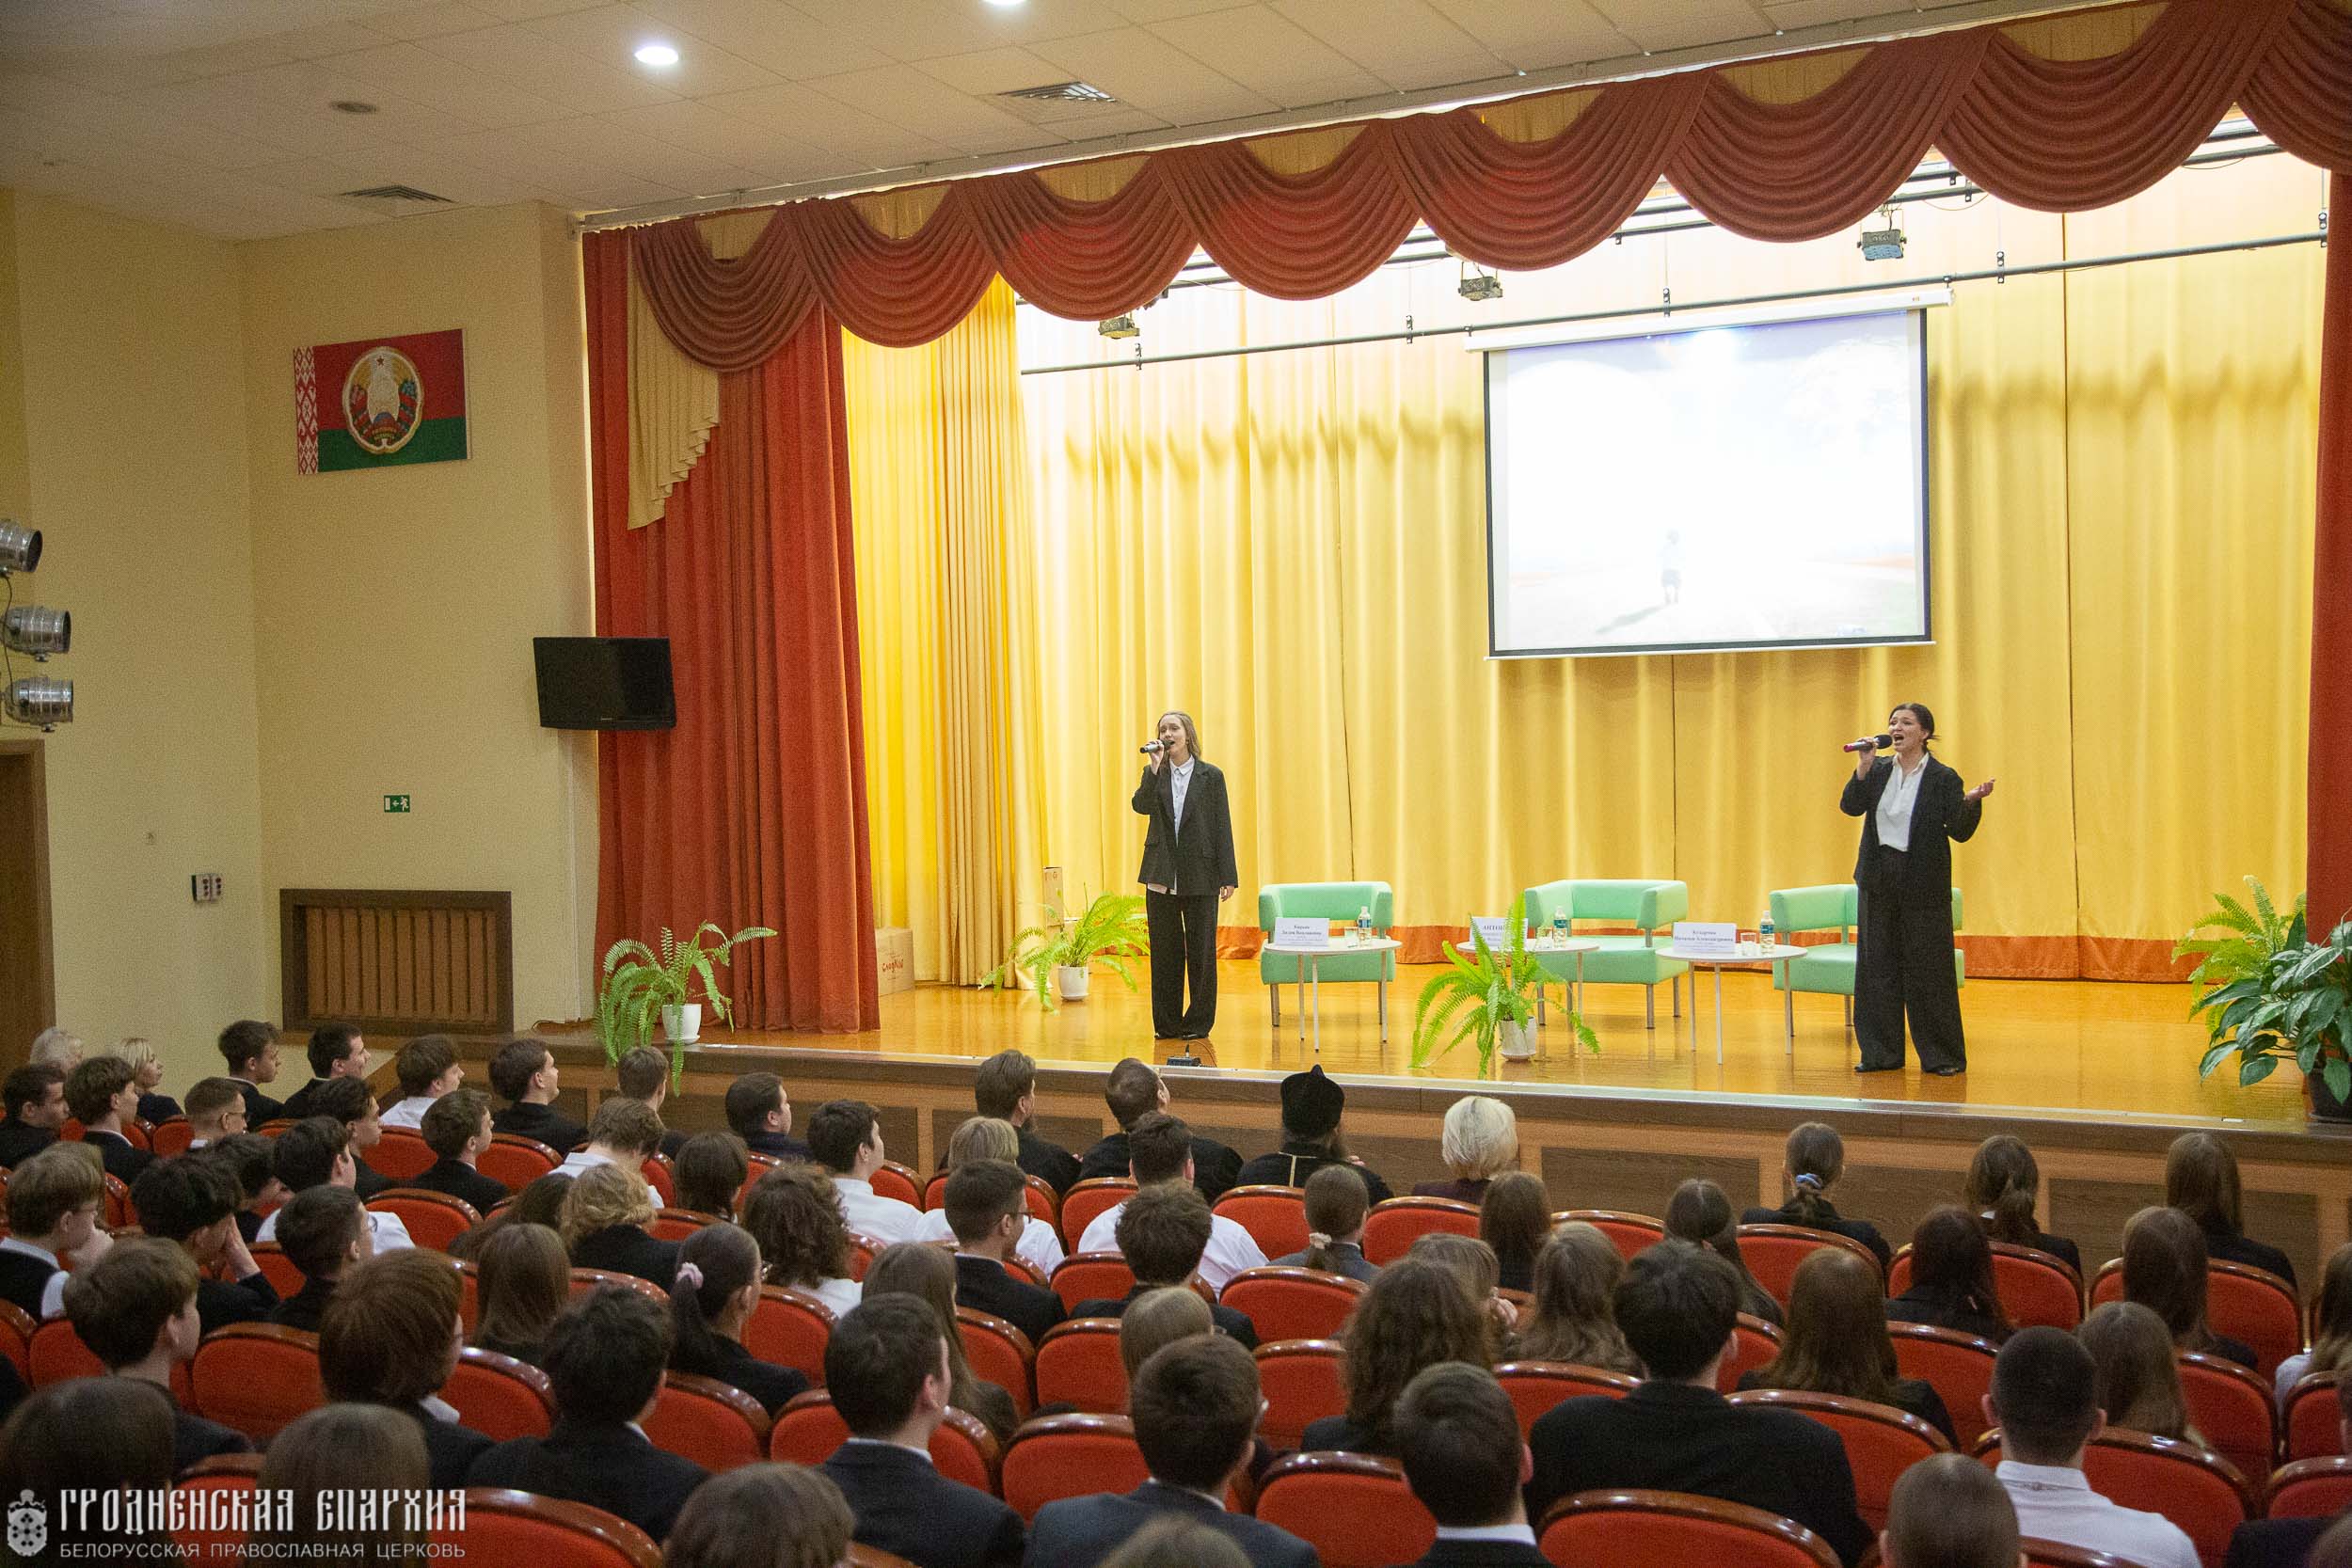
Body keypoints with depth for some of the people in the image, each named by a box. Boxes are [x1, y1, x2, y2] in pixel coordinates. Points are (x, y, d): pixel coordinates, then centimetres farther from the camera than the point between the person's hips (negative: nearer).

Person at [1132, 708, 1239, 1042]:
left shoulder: (1210, 776, 1)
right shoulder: (1155, 774, 8)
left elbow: (1222, 827, -1)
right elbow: (1141, 805, -11)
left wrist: (1227, 877, -6)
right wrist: (1155, 768, -18)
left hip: (1200, 876, -2)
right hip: (1162, 876, 2)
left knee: (1201, 951, 3)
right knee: (1164, 952, 7)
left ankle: (1198, 1023, 12)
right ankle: (1167, 1023, 15)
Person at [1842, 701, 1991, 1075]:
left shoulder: (1943, 778, -4)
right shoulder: (1878, 771, 8)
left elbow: (1960, 832, -7)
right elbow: (1851, 806, -4)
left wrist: (1972, 802, -24)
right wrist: (1863, 768, -13)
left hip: (1923, 884, -4)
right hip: (1879, 880, 4)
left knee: (1928, 970, -1)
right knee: (1877, 967, 7)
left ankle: (1942, 1056, 9)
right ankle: (1882, 1053, 16)